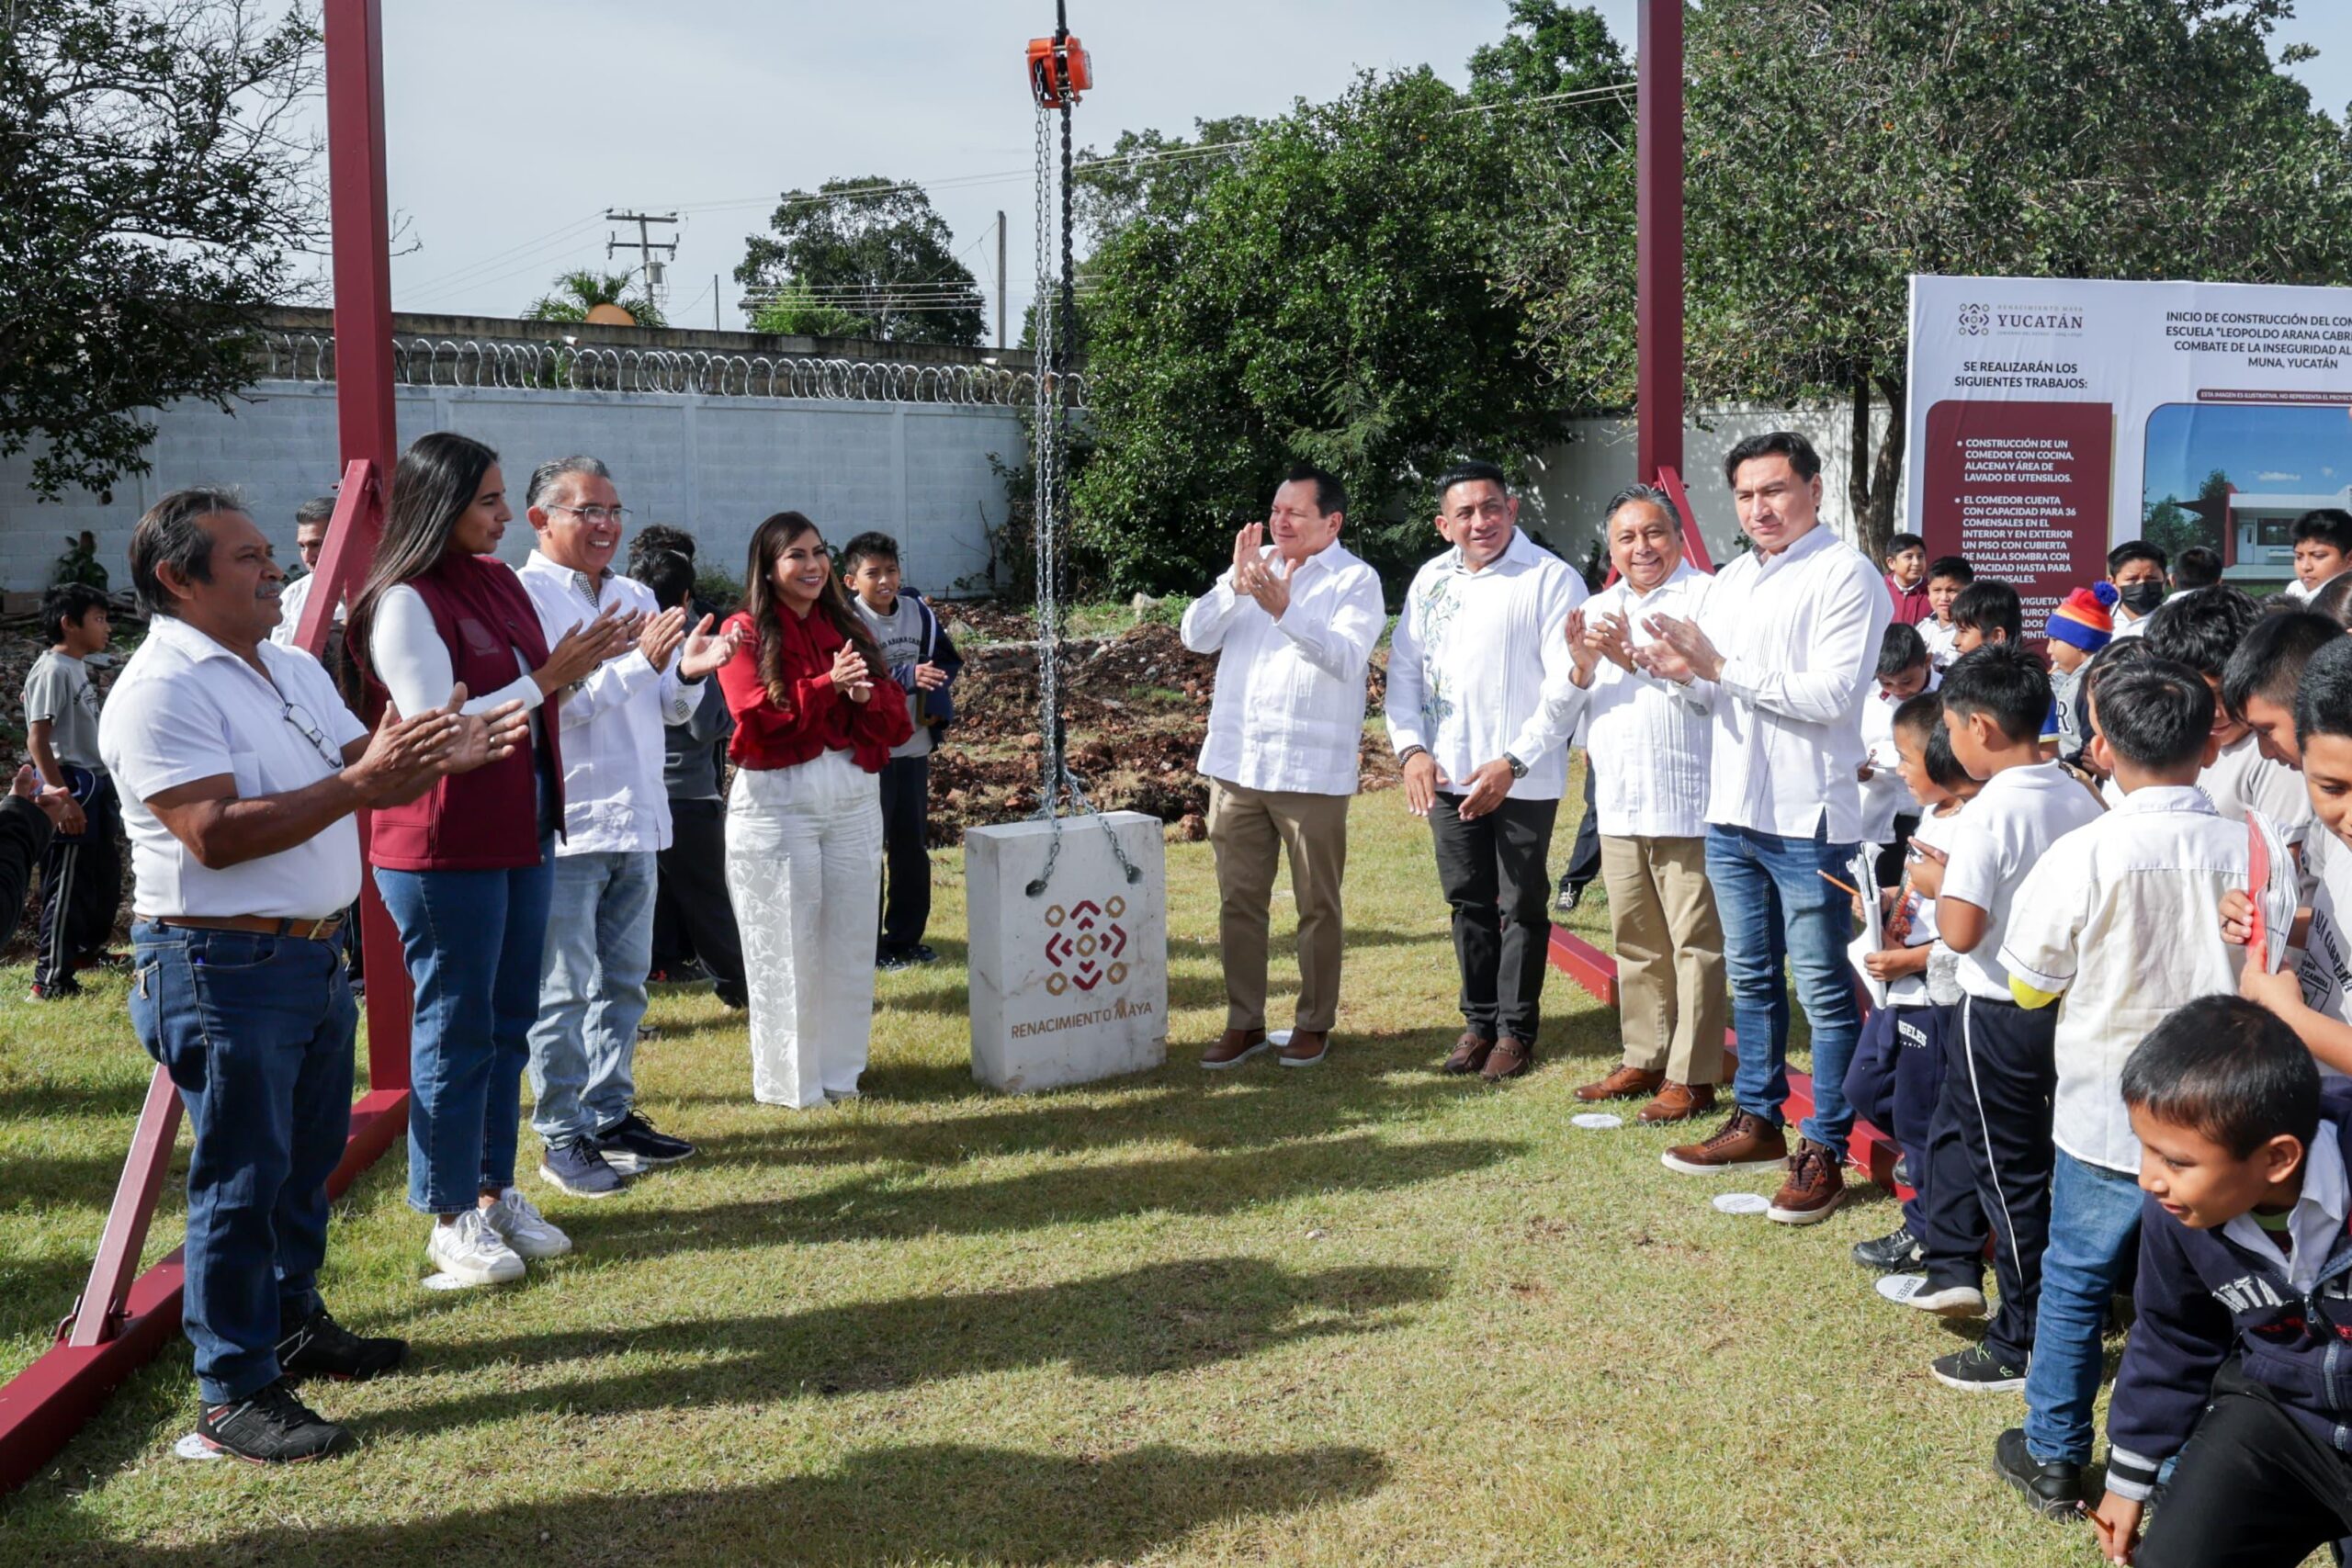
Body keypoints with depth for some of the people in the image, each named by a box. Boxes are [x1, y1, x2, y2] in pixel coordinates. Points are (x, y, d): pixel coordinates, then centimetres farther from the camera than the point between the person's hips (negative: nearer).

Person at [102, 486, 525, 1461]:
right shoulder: (162, 691, -16)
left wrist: (446, 755, -5)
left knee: (308, 1160, 19)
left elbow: (372, 771, 15)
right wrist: (356, 785, -29)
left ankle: (293, 1323, 36)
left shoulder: (297, 672, 13)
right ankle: (235, 1395, 8)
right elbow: (216, 835, -25)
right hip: (222, 968, -9)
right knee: (242, 1179, -2)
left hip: (312, 954, 9)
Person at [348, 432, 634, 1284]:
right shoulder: (404, 602, -14)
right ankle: (451, 1218, 12)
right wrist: (546, 678, -17)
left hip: (522, 835, 8)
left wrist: (583, 661, 1)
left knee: (508, 1024, 14)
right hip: (445, 847, -8)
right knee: (456, 1031, 1)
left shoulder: (500, 581, 11)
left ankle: (496, 1190, 26)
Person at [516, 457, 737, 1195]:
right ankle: (562, 1138, 9)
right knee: (562, 990, -1)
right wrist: (639, 663, -24)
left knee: (623, 982, 15)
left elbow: (667, 709, 18)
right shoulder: (523, 597, -8)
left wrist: (689, 672, -3)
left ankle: (612, 1116, 26)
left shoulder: (637, 598, 15)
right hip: (565, 826, -7)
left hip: (635, 822, 8)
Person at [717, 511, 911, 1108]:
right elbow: (758, 719, -13)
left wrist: (866, 695, -13)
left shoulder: (849, 629, 14)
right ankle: (788, 1081, 10)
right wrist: (827, 685, -19)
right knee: (785, 947, -1)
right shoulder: (746, 633, -1)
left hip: (854, 797, 5)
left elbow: (895, 720, 8)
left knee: (849, 941, 7)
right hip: (776, 803, -5)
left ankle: (840, 1069, 19)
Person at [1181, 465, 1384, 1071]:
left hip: (1312, 771, -5)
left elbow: (1346, 657, -19)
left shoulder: (1355, 580, -4)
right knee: (1238, 901, 10)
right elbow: (1196, 635, 1)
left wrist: (1283, 609, -28)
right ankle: (1244, 1023, 21)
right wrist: (1235, 585, -14)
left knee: (1317, 906, 7)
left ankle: (1313, 1024, 20)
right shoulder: (1253, 563, 11)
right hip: (1235, 765, 5)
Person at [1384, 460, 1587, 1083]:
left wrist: (1512, 763, -18)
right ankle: (1479, 1019, 27)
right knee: (1468, 902, 14)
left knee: (1522, 907, 5)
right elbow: (1404, 670, 10)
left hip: (1523, 779, -5)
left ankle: (1516, 1029, 17)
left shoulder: (1551, 579, -8)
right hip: (1447, 775, 5)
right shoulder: (1431, 580, 9)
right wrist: (1411, 749, -4)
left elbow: (1566, 686, -13)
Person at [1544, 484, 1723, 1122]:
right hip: (1619, 806, 7)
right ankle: (1643, 1061, 25)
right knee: (1636, 944, 14)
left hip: (1689, 806, -6)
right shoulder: (1595, 611, 17)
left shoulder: (1706, 596, -3)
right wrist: (1581, 668, -5)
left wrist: (1637, 659, -18)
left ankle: (1691, 1076, 4)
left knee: (1695, 943, -2)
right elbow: (1565, 712, 15)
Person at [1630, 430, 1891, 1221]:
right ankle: (1757, 1122, 30)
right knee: (1750, 978, 17)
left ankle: (1823, 1151, 7)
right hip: (1731, 809, 8)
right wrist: (1683, 674, -2)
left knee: (1823, 991, -1)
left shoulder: (1845, 575, -9)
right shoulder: (1730, 581, 15)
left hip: (1808, 818, -8)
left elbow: (1832, 694, -20)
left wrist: (1720, 666, -18)